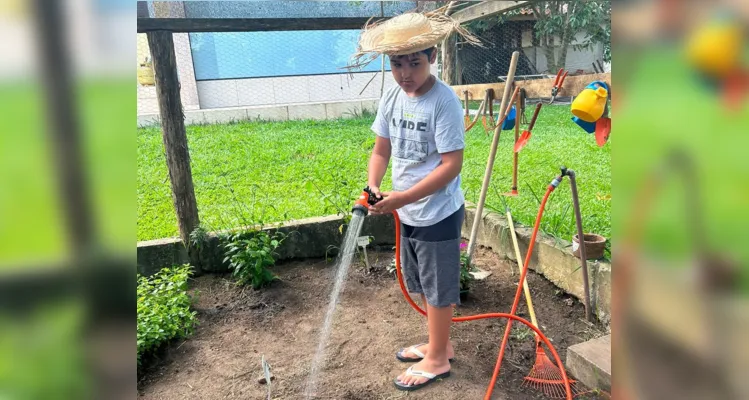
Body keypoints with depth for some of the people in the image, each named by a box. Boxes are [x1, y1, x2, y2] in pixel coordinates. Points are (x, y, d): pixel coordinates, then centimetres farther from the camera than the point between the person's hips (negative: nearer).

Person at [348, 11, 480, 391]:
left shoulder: (444, 100, -20)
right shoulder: (391, 98, 0)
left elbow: (452, 164, -23)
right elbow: (381, 150, 6)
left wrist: (402, 198, -27)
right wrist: (372, 187, -12)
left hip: (438, 214, -7)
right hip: (408, 213, 7)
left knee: (438, 288, 10)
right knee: (427, 285, 21)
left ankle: (437, 359, 30)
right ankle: (440, 344, 42)